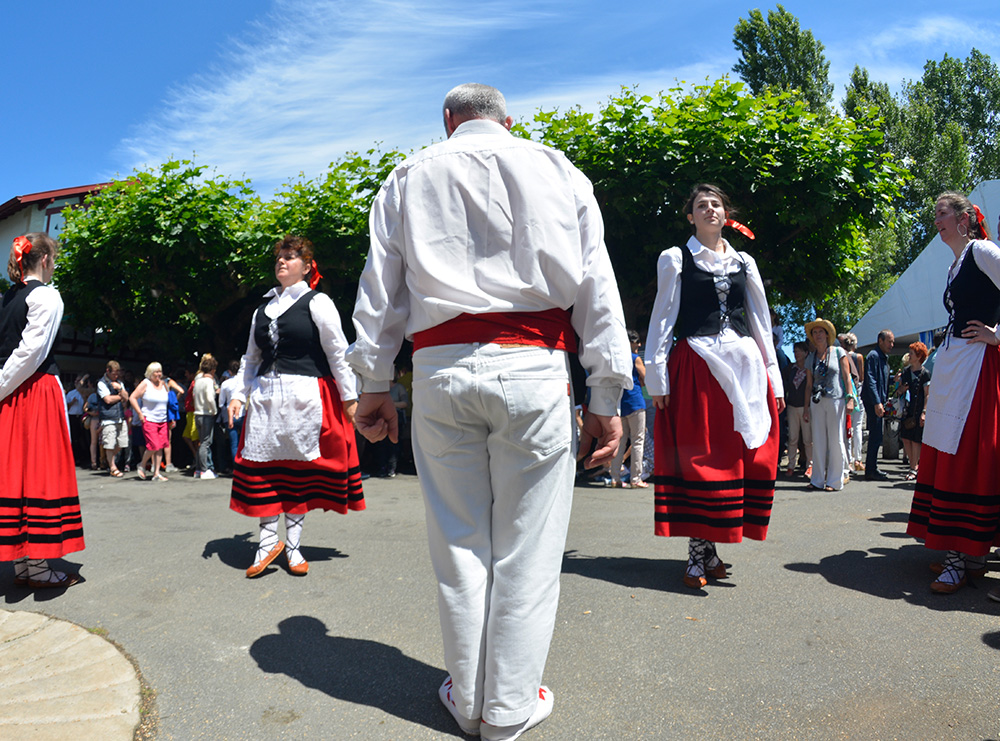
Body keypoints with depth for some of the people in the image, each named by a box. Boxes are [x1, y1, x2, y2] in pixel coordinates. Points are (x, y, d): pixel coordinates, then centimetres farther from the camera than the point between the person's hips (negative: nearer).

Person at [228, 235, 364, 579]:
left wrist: (349, 397, -6)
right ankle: (268, 541, 13)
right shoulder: (263, 308, 17)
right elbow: (251, 357, 21)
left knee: (300, 466, 2)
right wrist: (238, 393, 11)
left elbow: (338, 352, -3)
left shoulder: (317, 302, 0)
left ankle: (293, 545, 12)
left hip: (305, 395, -5)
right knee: (263, 465, 2)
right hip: (265, 395, 5)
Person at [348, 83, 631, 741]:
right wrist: (607, 397, 7)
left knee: (459, 541, 10)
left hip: (441, 370, 2)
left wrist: (375, 385, 16)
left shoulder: (409, 179, 17)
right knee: (526, 546, 6)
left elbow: (379, 289, 12)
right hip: (532, 369, -1)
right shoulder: (558, 171, 14)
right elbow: (597, 288, 7)